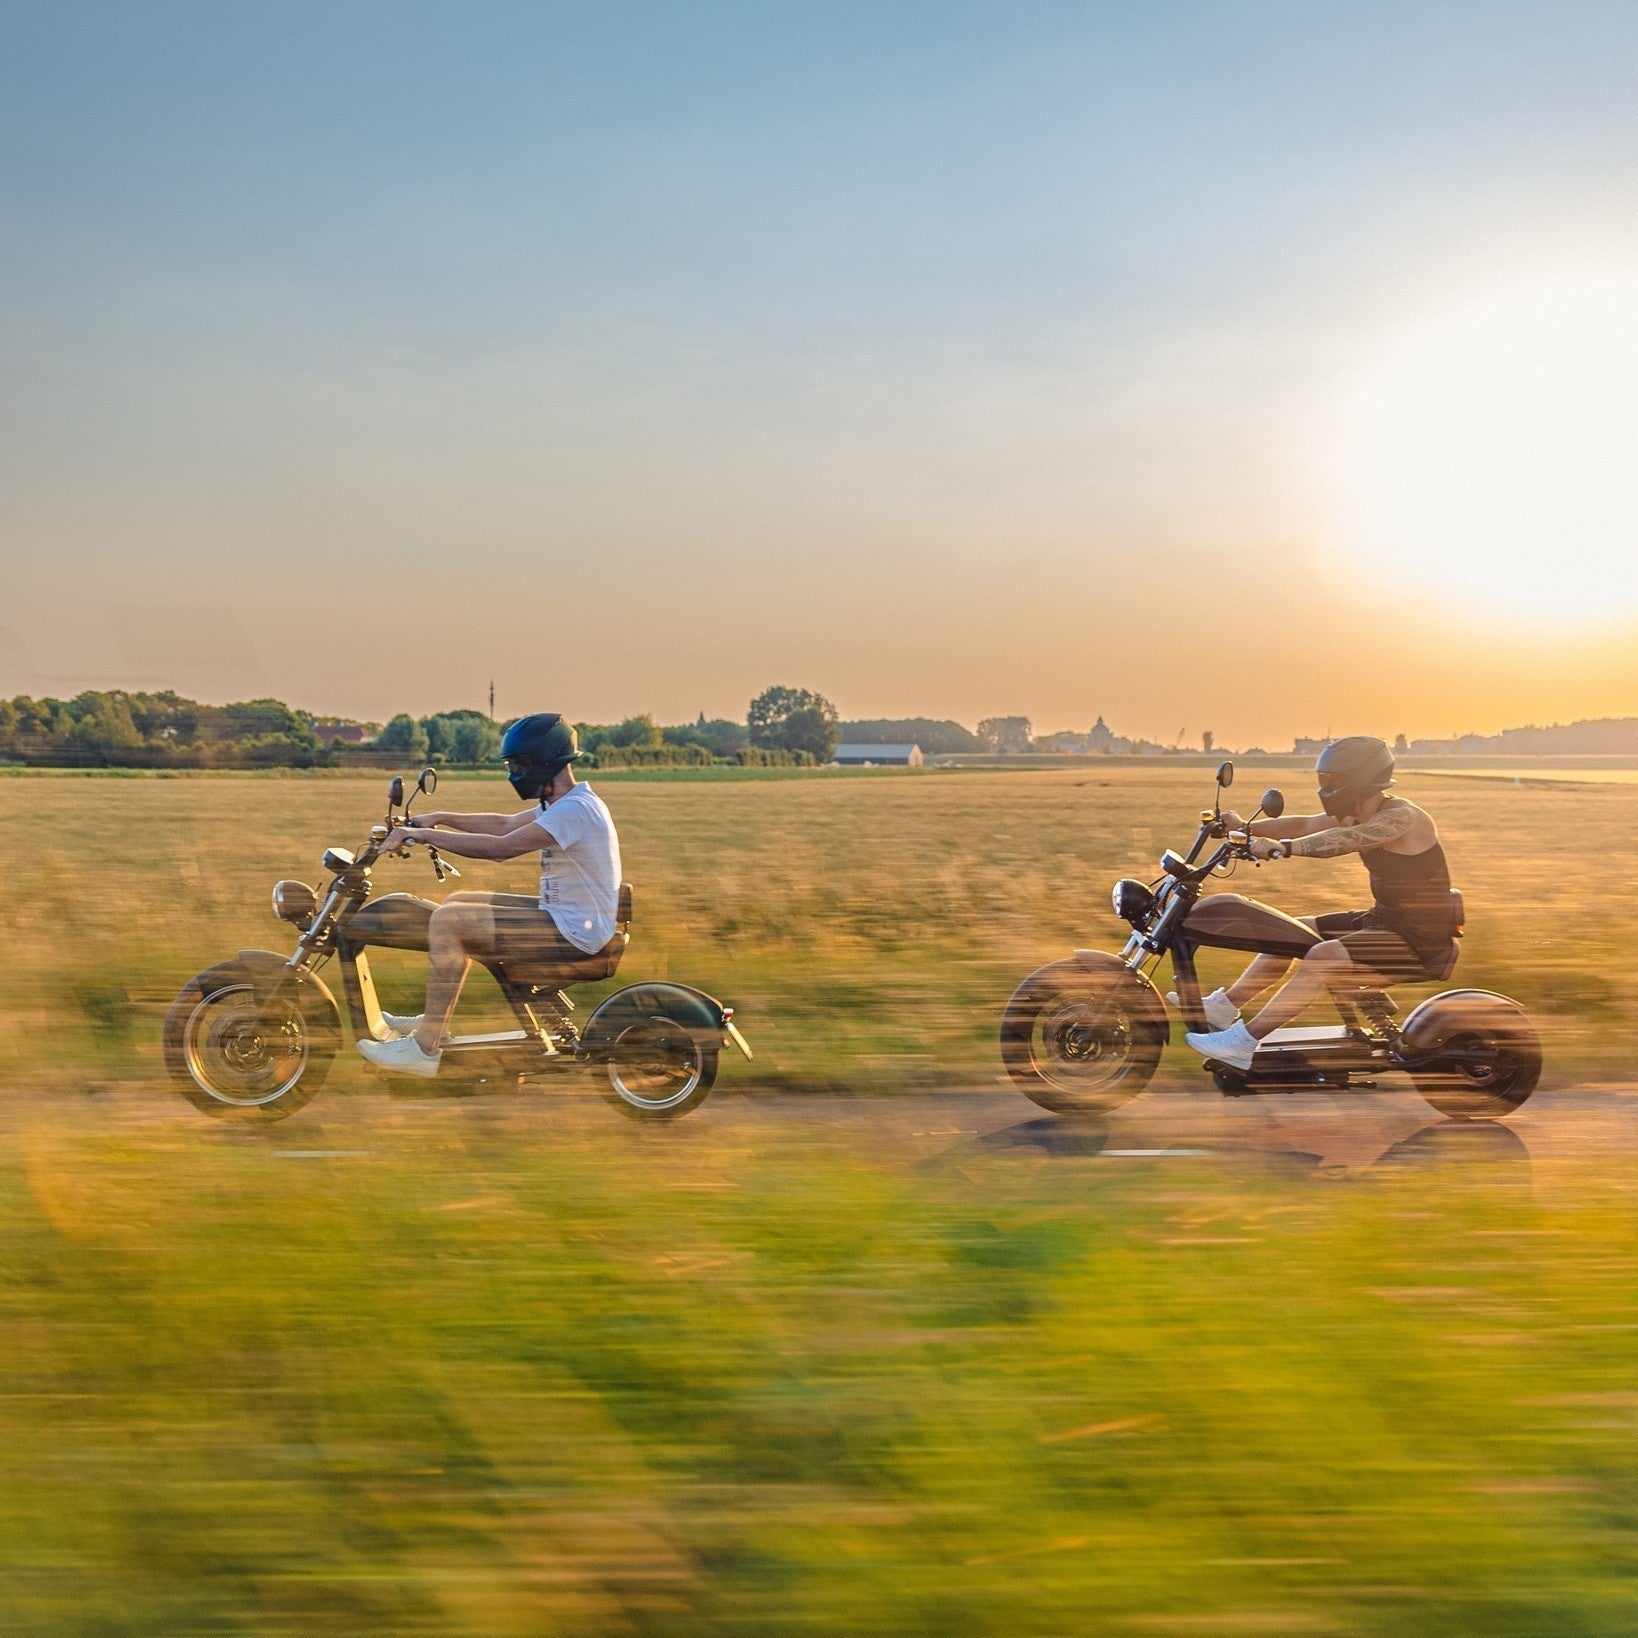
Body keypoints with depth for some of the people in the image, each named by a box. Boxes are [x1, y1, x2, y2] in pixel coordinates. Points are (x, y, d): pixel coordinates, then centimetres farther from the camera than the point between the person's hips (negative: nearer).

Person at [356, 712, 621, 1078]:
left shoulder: (574, 810, -22)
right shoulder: (565, 802, 10)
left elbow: (501, 847, -28)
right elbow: (505, 824, 19)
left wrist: (423, 834, -23)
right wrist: (441, 818, 8)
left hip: (573, 932, -11)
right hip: (564, 916, 11)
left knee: (447, 921, -15)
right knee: (457, 903, 15)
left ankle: (425, 1049, -9)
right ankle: (432, 1020, 20)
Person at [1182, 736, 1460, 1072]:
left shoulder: (1401, 817, -22)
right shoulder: (1358, 816, 8)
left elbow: (1344, 840, -39)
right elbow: (1305, 825, 6)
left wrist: (1283, 847, -52)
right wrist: (1247, 827, -7)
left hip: (1420, 938, -10)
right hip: (1382, 918, 10)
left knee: (1323, 956, -28)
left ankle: (1245, 1042, -25)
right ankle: (1225, 1006, 11)